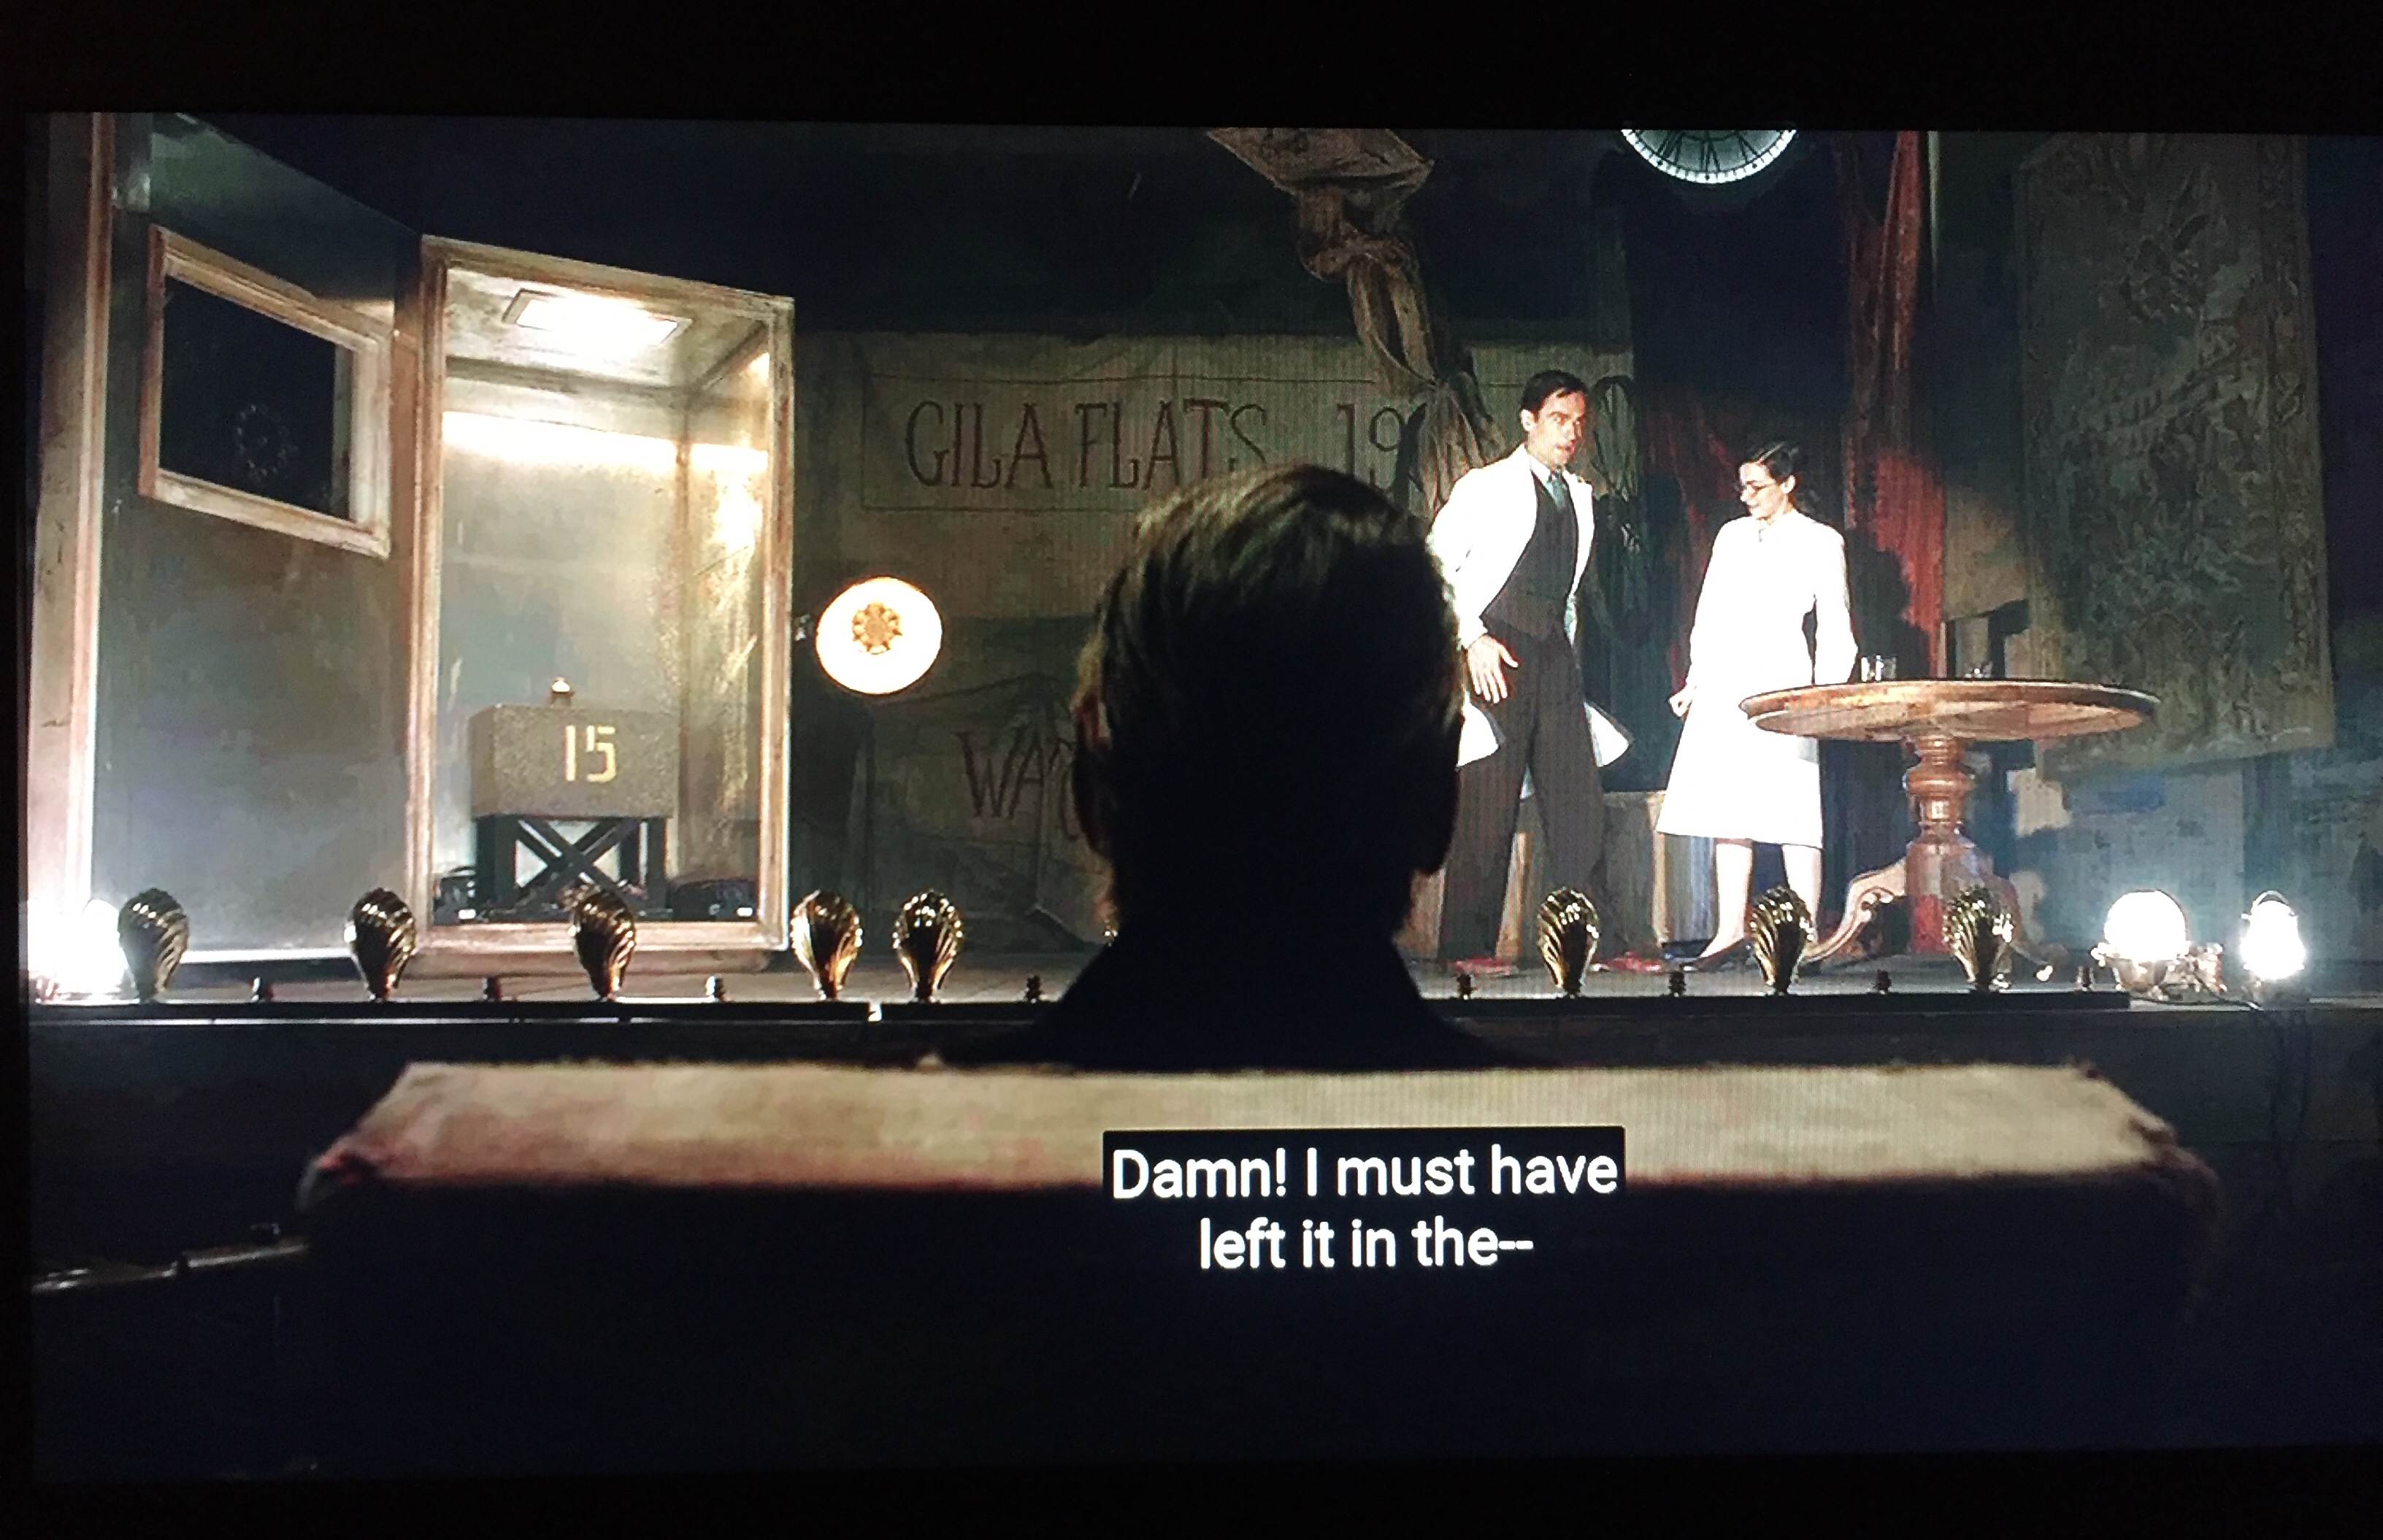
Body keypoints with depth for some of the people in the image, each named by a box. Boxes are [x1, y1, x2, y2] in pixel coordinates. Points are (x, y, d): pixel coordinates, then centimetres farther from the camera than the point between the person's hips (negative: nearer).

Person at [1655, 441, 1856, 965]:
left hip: (1780, 678, -5)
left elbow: (1833, 629, 3)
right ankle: (1731, 929, 8)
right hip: (1723, 682, 5)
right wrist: (1696, 681, 14)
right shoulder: (1732, 535, 17)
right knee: (1727, 809, 3)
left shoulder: (1821, 542, 5)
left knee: (1791, 809, -10)